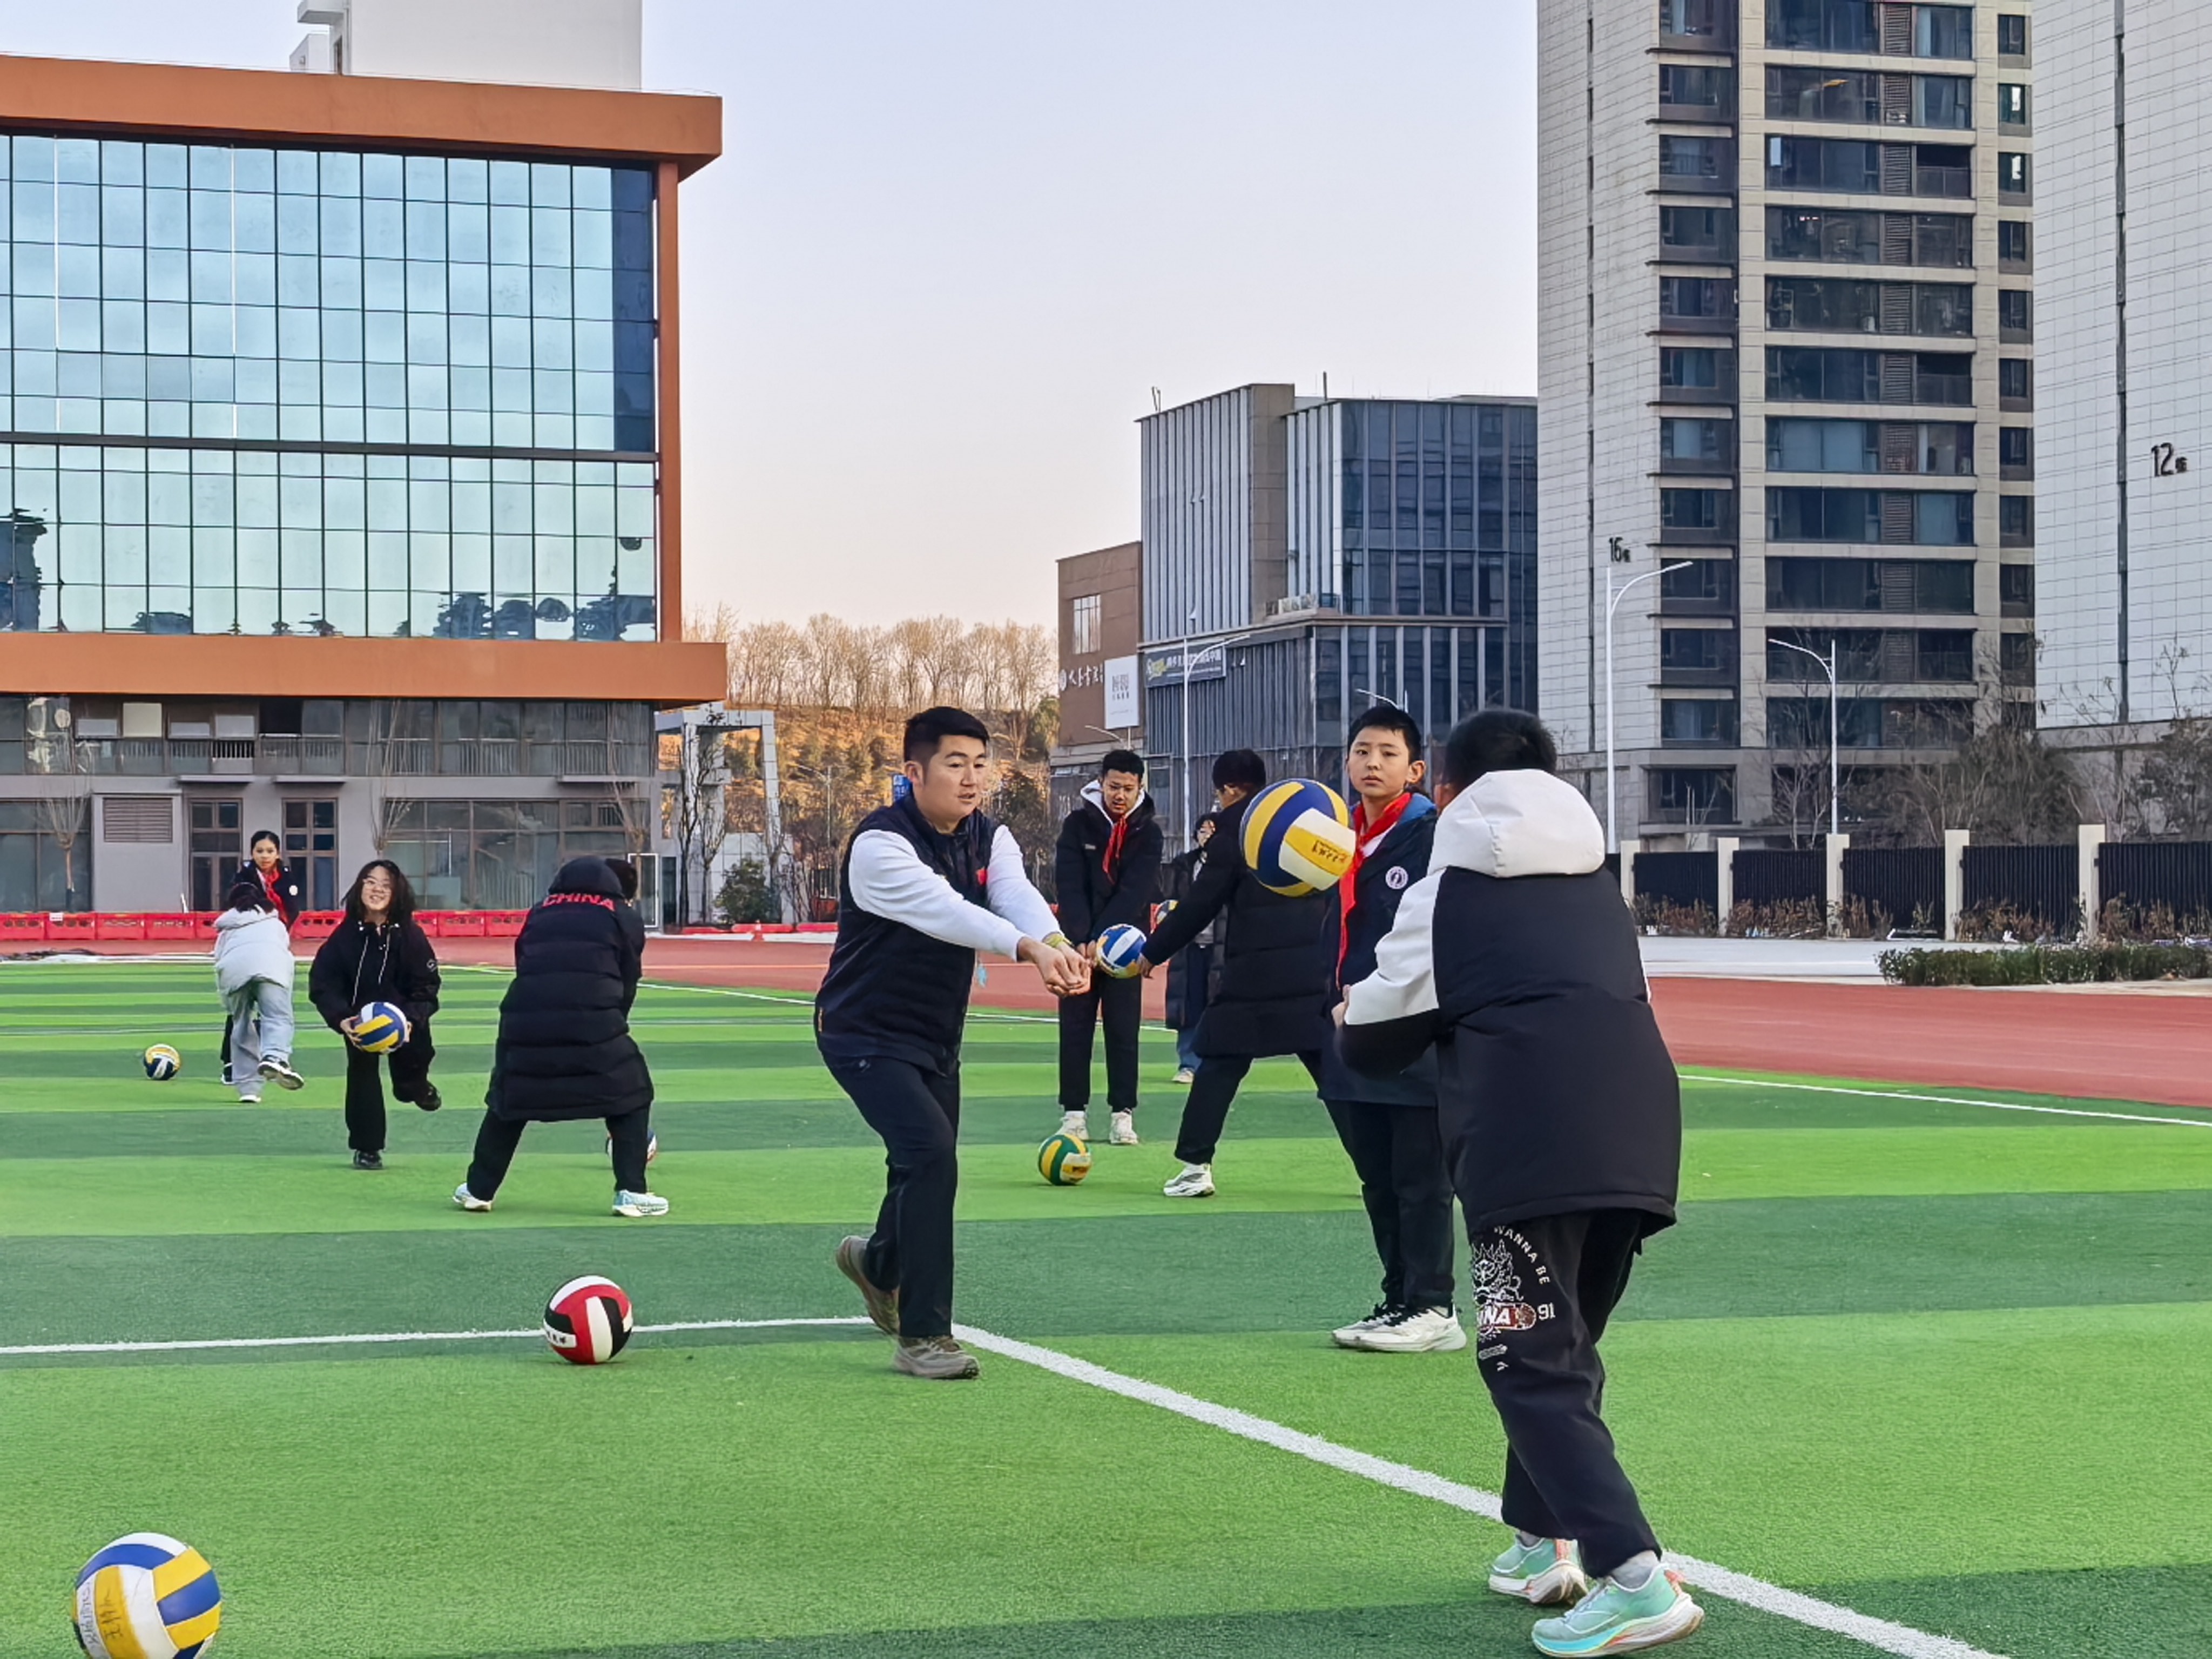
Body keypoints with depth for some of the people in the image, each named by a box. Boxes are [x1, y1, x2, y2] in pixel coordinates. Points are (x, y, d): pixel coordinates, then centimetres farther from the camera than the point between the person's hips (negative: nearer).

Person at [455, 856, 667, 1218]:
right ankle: (632, 1192, 4)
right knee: (631, 1096, 11)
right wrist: (611, 1027, 25)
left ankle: (479, 1189, 26)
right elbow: (628, 984, 14)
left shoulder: (540, 912, 27)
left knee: (509, 1096, 22)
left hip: (525, 1017, 4)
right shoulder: (624, 919, 17)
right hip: (591, 1019, -3)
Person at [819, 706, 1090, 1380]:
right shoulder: (880, 844, -24)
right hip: (867, 1036, -7)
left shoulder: (989, 838, -2)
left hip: (936, 1038, 8)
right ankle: (923, 1336, -17)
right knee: (931, 1153, -24)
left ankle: (878, 1263, 53)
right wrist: (1029, 947, -55)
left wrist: (1057, 943, -46)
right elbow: (944, 911, -40)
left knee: (927, 1168, 19)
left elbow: (1017, 895, -23)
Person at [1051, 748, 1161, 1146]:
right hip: (1079, 941, 1)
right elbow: (1069, 886, -9)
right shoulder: (1078, 824, -1)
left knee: (1124, 1030, -1)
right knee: (1075, 1028, 1)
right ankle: (1074, 1112, 4)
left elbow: (1136, 892, -12)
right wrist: (1084, 940, -21)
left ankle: (1123, 1113, 1)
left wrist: (1102, 939, -23)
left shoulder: (1148, 832, -2)